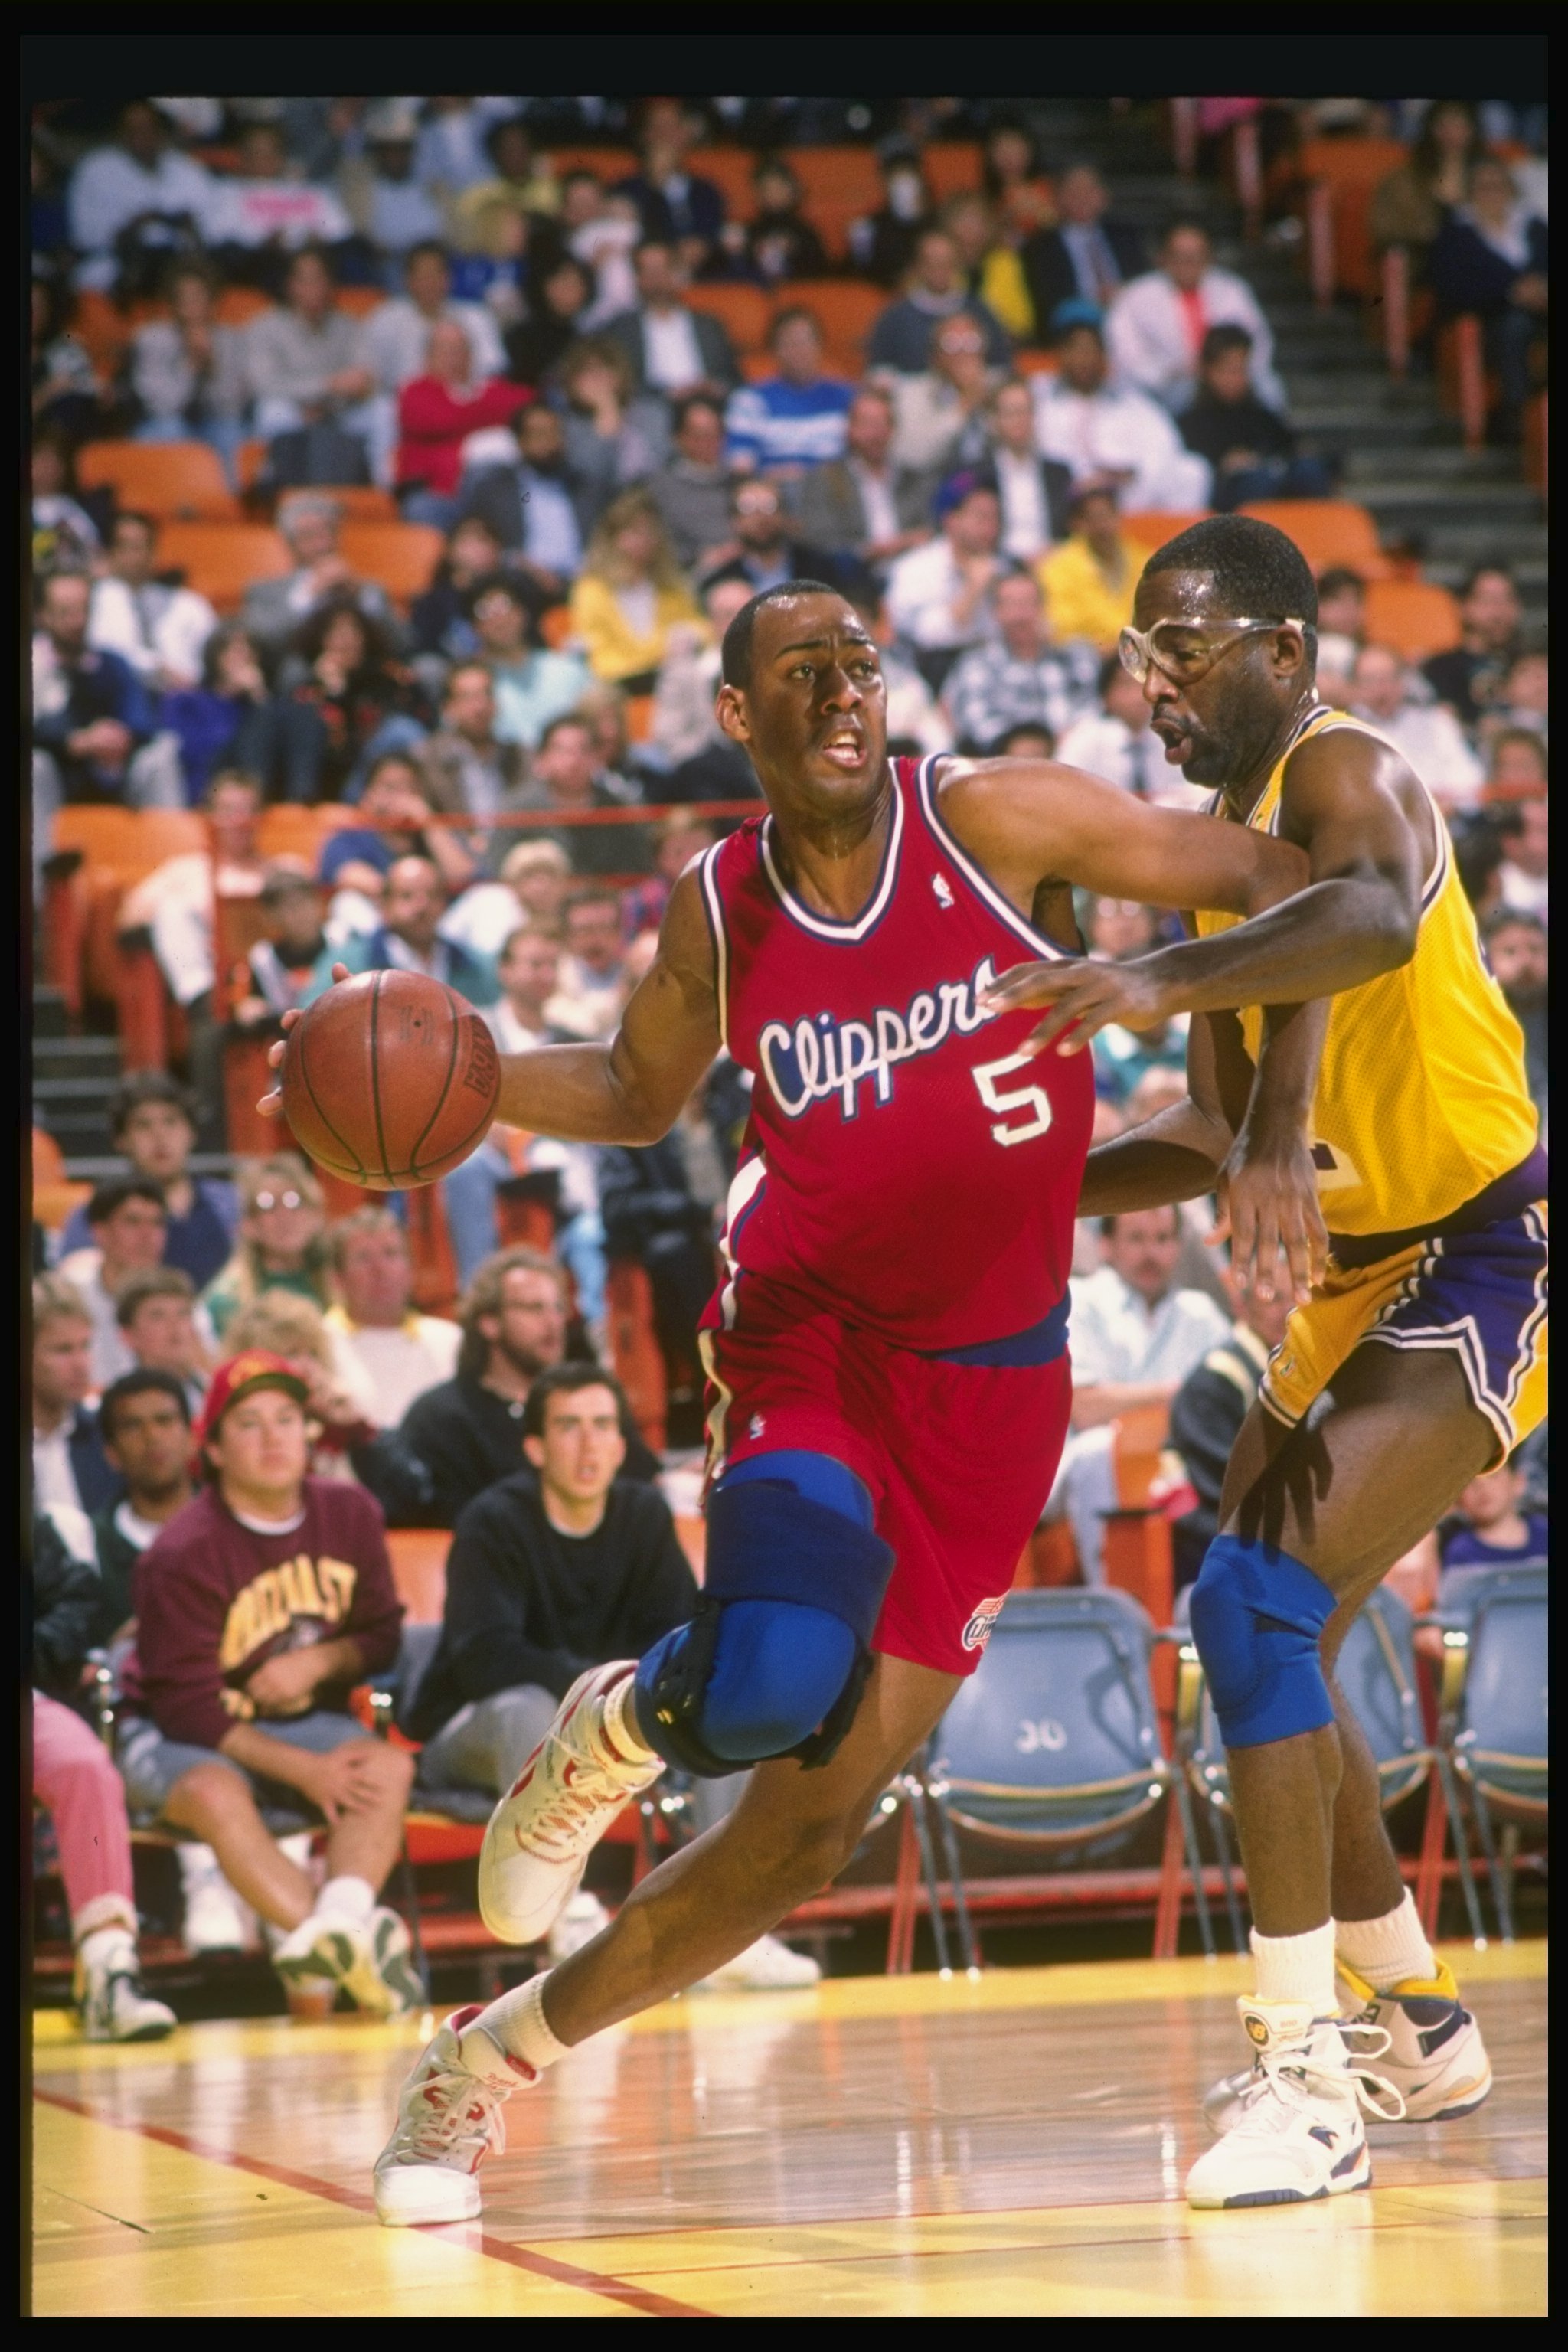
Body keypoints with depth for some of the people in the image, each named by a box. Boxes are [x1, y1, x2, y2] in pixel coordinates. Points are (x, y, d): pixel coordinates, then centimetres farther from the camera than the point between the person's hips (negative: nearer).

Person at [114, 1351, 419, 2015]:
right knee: (215, 1794, -39)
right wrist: (302, 1770, -24)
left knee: (389, 1767, -27)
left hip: (305, 1721, 5)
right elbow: (189, 1708, -17)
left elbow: (382, 1635, 9)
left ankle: (340, 1922, -51)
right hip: (175, 1735, -4)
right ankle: (338, 1939, -56)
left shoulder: (350, 1516, 0)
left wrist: (320, 1661, -14)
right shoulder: (182, 1555, -17)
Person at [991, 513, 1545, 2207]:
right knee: (1267, 1640, 17)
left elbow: (1377, 919, -43)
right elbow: (1225, 1134, 17)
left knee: (1258, 1599, -22)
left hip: (1488, 1263, -10)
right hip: (1359, 1273, 10)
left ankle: (1303, 2076, -22)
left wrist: (1168, 979, -56)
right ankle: (1419, 2021, 34)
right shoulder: (1227, 841, 12)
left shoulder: (1339, 773, -17)